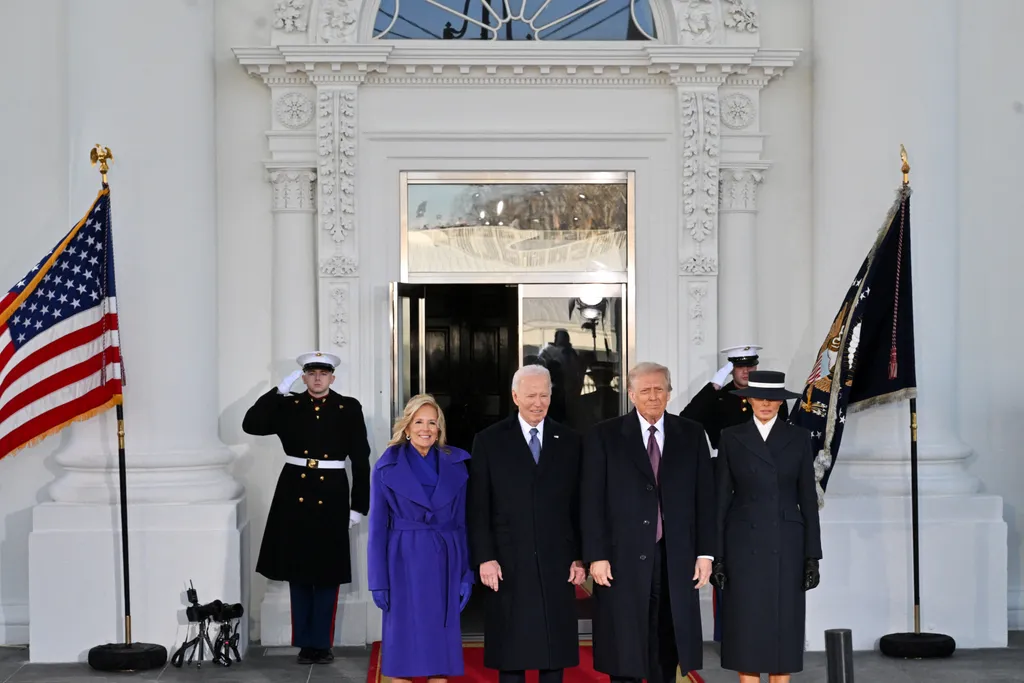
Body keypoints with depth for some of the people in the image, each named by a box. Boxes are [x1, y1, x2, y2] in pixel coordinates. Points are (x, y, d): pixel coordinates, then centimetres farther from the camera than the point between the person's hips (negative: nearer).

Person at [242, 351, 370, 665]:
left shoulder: (349, 409, 0)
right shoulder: (288, 406, 4)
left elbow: (361, 461, 0)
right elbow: (251, 425, -8)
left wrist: (359, 506, -3)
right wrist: (279, 391, -11)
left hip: (331, 497, -1)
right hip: (295, 495, 1)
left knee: (327, 572, 5)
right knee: (298, 571, 7)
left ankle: (321, 643, 15)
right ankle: (306, 642, 16)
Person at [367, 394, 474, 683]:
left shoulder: (456, 465, 5)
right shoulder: (387, 467, -1)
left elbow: (463, 523, 6)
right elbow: (378, 527, -1)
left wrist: (467, 574, 1)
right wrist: (379, 580, -5)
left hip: (445, 564, 2)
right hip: (405, 563, -2)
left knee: (442, 645, 4)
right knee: (404, 646, 0)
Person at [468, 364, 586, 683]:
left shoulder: (570, 441, 8)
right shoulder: (489, 441, 3)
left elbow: (579, 505, 7)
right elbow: (478, 507, 0)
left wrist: (580, 557, 1)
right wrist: (484, 558, -8)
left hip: (556, 562, 2)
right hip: (508, 562, -2)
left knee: (555, 646, 6)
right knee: (510, 653, 3)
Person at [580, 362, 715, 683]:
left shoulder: (691, 435, 9)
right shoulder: (604, 437, 2)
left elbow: (704, 496, 7)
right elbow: (592, 501, -2)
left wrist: (705, 552, 2)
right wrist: (596, 556, -9)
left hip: (676, 560, 2)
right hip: (623, 559, -2)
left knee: (666, 654, 8)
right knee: (623, 655, 2)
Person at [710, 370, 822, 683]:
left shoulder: (799, 438, 4)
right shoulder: (731, 437, 3)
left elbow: (808, 499, 4)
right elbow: (721, 498, 4)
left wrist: (812, 555, -1)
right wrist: (716, 554, -1)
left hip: (786, 545, 0)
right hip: (744, 544, 0)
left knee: (783, 626, 3)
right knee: (745, 627, 0)